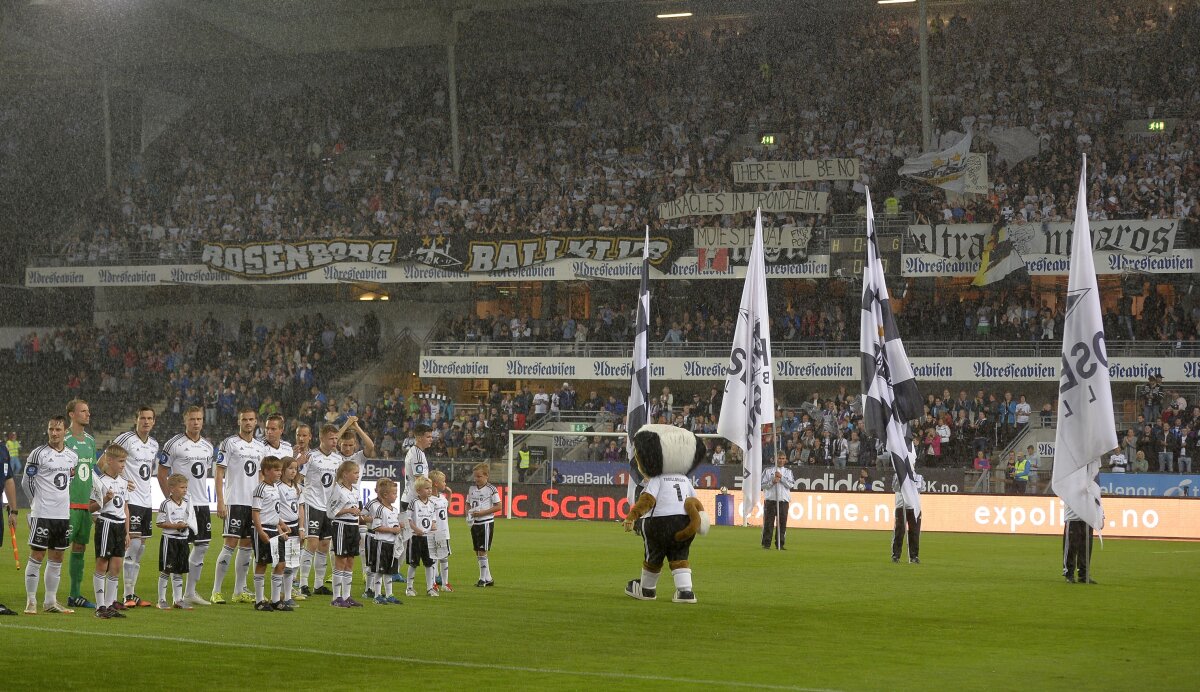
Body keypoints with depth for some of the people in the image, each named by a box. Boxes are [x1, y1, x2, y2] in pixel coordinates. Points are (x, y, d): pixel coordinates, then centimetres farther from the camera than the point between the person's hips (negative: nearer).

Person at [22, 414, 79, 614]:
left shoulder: (72, 456, 8)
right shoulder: (38, 454, -8)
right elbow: (26, 482, -4)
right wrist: (38, 502, 4)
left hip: (63, 515, 6)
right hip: (42, 514, -6)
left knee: (57, 558, 9)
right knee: (36, 557, -4)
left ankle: (50, 601, 17)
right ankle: (31, 602, 1)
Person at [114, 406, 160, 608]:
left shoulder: (154, 444, 13)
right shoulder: (125, 439, -10)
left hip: (146, 500, 8)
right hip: (130, 499, -8)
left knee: (140, 548, 9)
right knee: (133, 544, -13)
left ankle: (133, 594, 15)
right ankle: (128, 595, -12)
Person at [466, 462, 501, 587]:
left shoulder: (491, 489, -9)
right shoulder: (471, 489, 9)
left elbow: (498, 506, -10)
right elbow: (468, 504, 19)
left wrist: (482, 513, -17)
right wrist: (468, 514, -2)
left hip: (486, 522, -7)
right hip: (474, 523, 7)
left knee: (482, 551, -8)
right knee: (477, 552, 9)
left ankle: (483, 578, -1)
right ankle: (488, 578, 18)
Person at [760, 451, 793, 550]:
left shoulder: (788, 472, 13)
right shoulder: (768, 471, 8)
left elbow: (790, 485, -1)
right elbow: (763, 485, 2)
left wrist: (781, 477, -9)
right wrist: (772, 482, -11)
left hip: (783, 500, 2)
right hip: (770, 500, -2)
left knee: (782, 523, 0)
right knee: (768, 523, -4)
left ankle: (780, 544, 6)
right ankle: (766, 543, 0)